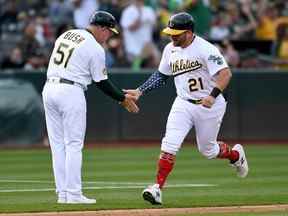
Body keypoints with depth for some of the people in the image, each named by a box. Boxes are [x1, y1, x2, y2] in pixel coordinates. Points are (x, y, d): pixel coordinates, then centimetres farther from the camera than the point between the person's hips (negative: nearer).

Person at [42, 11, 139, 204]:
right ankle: (73, 194, -4)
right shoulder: (96, 48, -8)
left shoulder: (66, 35, 13)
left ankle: (62, 193, 10)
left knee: (58, 144, 9)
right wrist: (123, 98, 8)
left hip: (49, 89, 7)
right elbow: (102, 83, -4)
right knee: (74, 145, -2)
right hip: (71, 93, -7)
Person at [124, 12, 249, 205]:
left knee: (207, 150, 10)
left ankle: (236, 154, 42)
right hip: (183, 104, 5)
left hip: (209, 105, -5)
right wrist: (140, 91, 4)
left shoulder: (205, 49, -20)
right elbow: (161, 76, 15)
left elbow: (225, 73, -28)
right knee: (170, 144, -14)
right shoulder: (170, 50, 2)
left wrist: (213, 95, -42)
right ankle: (158, 188, -15)